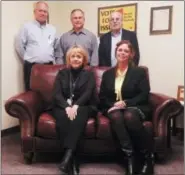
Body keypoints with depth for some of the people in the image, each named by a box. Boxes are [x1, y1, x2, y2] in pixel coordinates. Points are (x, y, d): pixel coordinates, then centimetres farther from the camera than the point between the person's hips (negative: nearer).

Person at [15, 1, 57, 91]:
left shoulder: (52, 29, 12)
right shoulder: (27, 27, -1)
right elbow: (19, 46, -1)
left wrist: (51, 60, 11)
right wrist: (28, 59, 3)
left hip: (48, 66, 4)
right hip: (31, 67, -3)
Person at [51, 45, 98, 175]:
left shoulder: (89, 74, 13)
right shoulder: (62, 73, 15)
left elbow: (88, 93, -4)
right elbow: (57, 94, 1)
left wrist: (75, 106, -23)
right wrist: (67, 107, -19)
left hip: (83, 107, -1)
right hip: (63, 106, 1)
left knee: (79, 114, -36)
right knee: (63, 115, -33)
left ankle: (68, 154, -42)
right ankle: (72, 159, -35)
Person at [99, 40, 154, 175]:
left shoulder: (139, 72, 5)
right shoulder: (107, 74, 15)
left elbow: (144, 95, -5)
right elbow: (102, 97, 12)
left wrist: (126, 103, -19)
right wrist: (113, 105, -9)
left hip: (135, 107, -2)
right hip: (113, 108, 3)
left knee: (129, 116, -37)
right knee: (116, 116, -34)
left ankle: (148, 156, -21)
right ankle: (130, 158, -36)